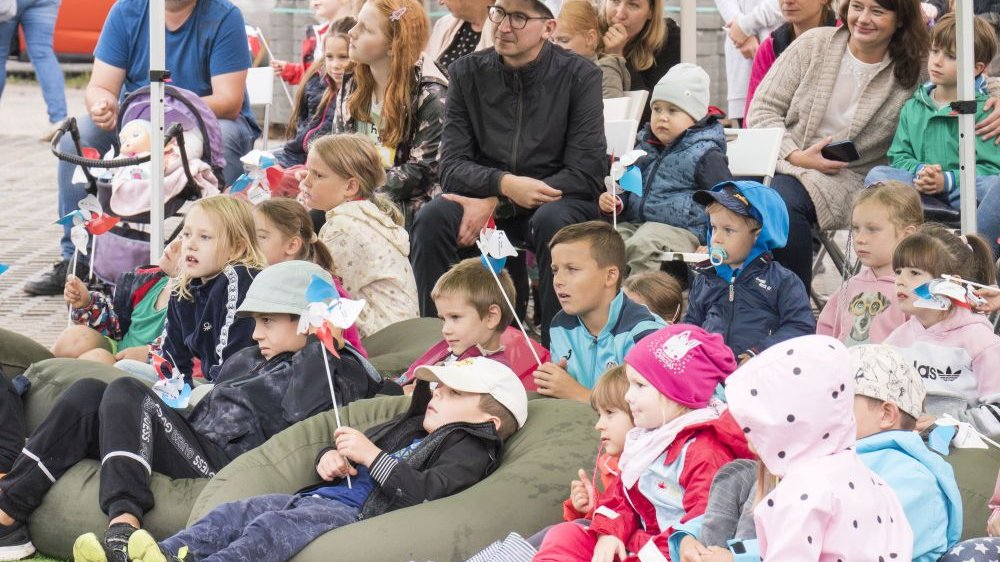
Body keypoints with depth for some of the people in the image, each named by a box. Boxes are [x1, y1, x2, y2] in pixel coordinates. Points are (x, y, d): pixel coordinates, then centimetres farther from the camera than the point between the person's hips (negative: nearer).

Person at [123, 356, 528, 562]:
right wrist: (330, 459, 10)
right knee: (233, 513, -9)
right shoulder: (408, 428, 30)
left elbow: (424, 492, -17)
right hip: (320, 497, 10)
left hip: (358, 514, -10)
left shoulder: (471, 451, 2)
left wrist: (371, 455, -13)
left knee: (268, 527, -31)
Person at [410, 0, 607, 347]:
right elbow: (451, 167, -3)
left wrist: (496, 204, -19)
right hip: (484, 201, 3)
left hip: (554, 202, -2)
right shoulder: (468, 73, 1)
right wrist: (503, 184, -26)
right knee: (432, 217, -26)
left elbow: (587, 174, -14)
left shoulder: (579, 77, -7)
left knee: (552, 221, -35)